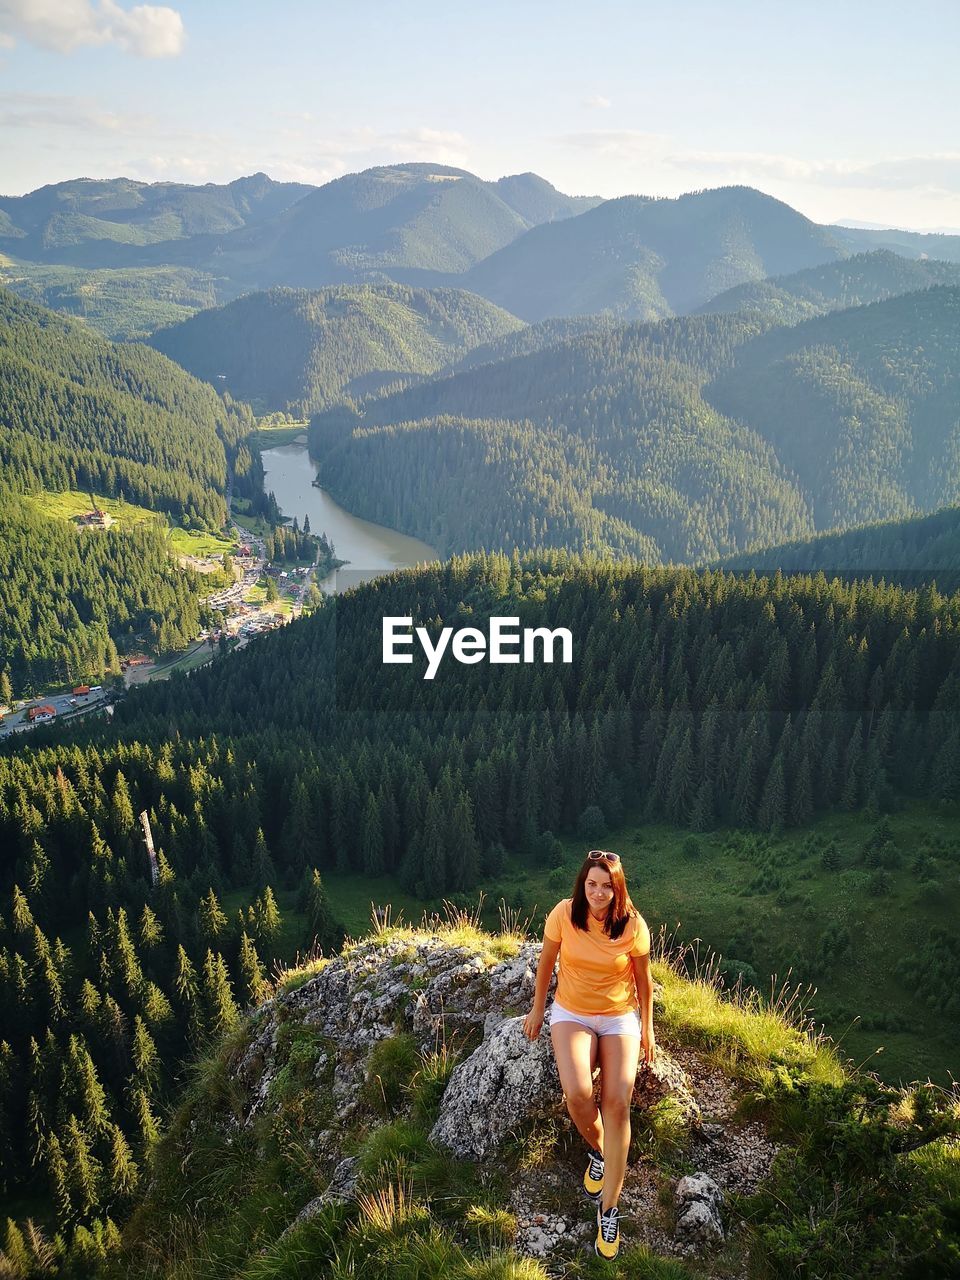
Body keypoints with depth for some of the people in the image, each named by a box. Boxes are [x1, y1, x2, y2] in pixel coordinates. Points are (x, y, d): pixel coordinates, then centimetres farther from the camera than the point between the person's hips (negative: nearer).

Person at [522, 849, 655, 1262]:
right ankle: (598, 1151, 10)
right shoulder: (564, 914, -16)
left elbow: (643, 977, 0)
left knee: (617, 1102, -19)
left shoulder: (633, 925, -16)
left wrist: (647, 1029, 7)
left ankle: (609, 1209, -4)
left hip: (620, 1018, 0)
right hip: (571, 1014, 0)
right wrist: (537, 1009, 8)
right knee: (577, 1093, -25)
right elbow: (546, 961, 0)